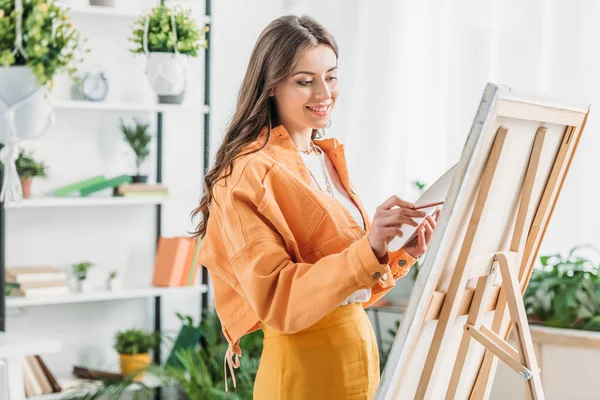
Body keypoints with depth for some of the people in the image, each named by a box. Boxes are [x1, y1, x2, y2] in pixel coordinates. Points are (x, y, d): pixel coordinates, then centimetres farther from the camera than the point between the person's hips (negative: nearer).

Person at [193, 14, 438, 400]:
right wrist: (367, 248, -31)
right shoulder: (248, 174, -15)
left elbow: (354, 289, 13)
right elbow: (278, 303, -22)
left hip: (359, 350, 8)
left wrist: (400, 254, -5)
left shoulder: (329, 158, 9)